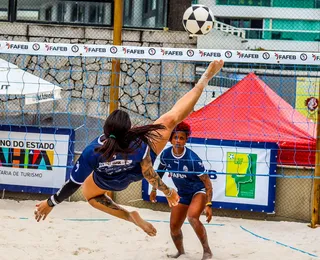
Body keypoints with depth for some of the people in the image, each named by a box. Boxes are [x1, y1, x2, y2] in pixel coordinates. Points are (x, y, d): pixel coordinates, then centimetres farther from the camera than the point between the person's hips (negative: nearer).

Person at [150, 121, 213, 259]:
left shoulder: (192, 159, -28)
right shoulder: (166, 154, -14)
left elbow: (207, 182, -21)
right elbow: (160, 171, 11)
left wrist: (208, 204, -27)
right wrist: (154, 189, 17)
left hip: (199, 191, -6)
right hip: (182, 193, 6)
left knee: (192, 217, -35)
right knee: (174, 227, 9)